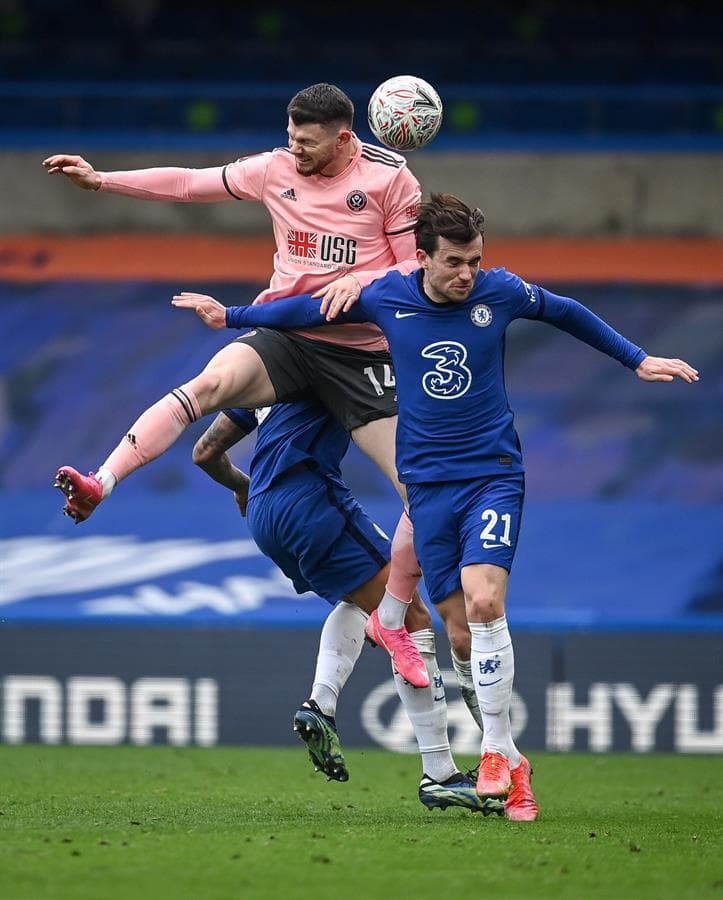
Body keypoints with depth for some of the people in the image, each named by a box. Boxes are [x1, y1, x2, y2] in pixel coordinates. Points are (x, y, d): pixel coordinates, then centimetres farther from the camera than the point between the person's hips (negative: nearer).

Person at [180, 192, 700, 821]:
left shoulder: (501, 292, -5)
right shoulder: (387, 297, -3)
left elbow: (567, 313, 14)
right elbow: (308, 309, 14)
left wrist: (636, 360, 18)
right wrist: (231, 315, 15)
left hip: (494, 474, -2)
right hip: (427, 481, 2)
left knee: (484, 602, -23)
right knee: (461, 624, -2)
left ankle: (496, 751, -13)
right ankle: (512, 767, 6)